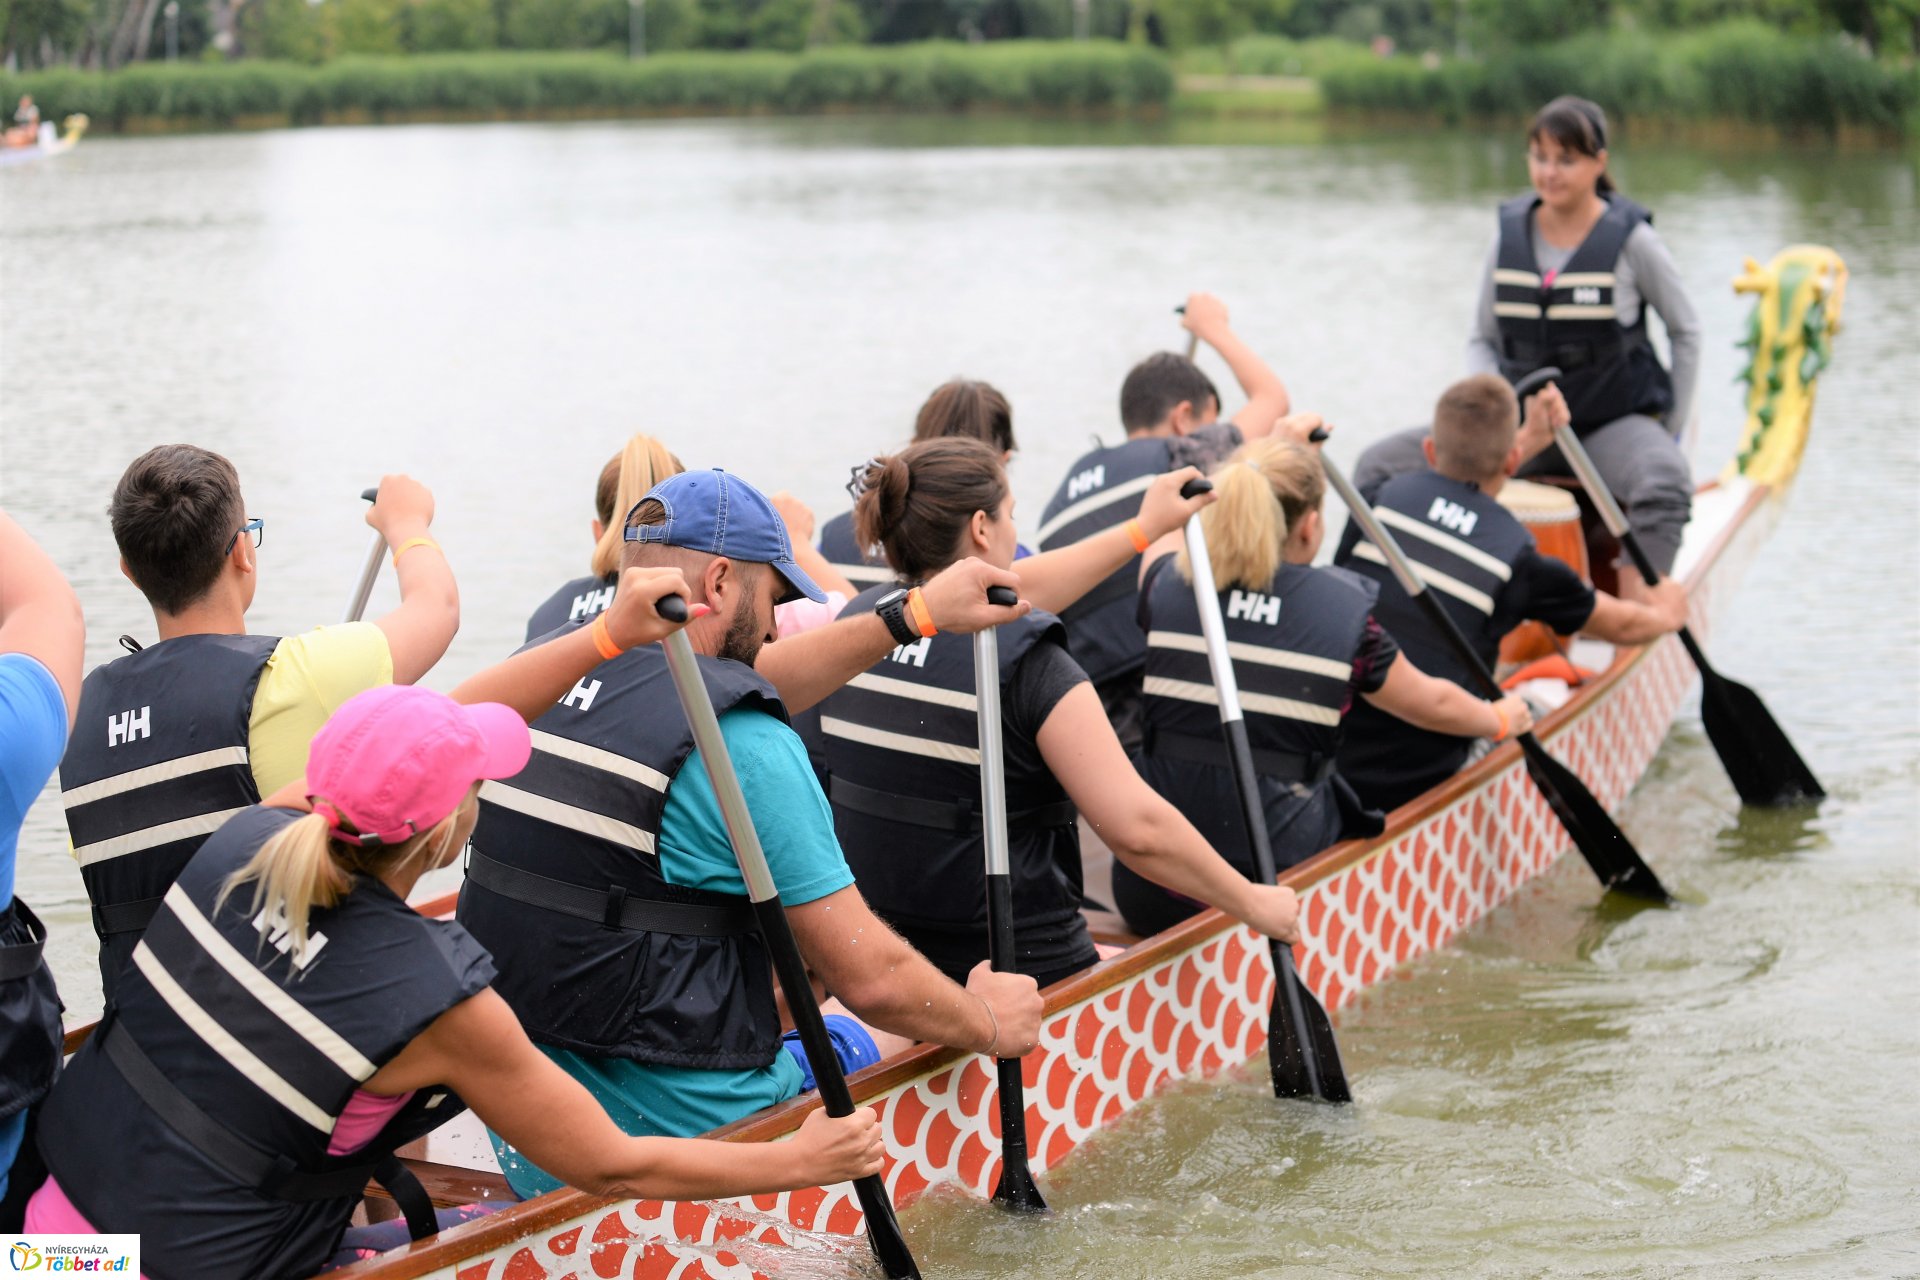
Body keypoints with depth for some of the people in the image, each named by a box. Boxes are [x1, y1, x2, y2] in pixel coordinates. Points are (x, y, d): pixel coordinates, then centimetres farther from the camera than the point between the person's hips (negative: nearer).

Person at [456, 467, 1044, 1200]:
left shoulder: (538, 684, 5)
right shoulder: (746, 748, -17)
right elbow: (870, 979, -14)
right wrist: (987, 1023, 6)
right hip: (681, 1134, -6)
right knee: (869, 1037, 18)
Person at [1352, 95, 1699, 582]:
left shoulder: (1631, 241, -6)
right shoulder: (1509, 236, 3)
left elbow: (1685, 332, 6)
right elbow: (1482, 340, 13)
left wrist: (1672, 430, 2)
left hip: (1615, 426, -4)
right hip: (1524, 426, 4)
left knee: (1664, 482, -40)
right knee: (1378, 467, -11)